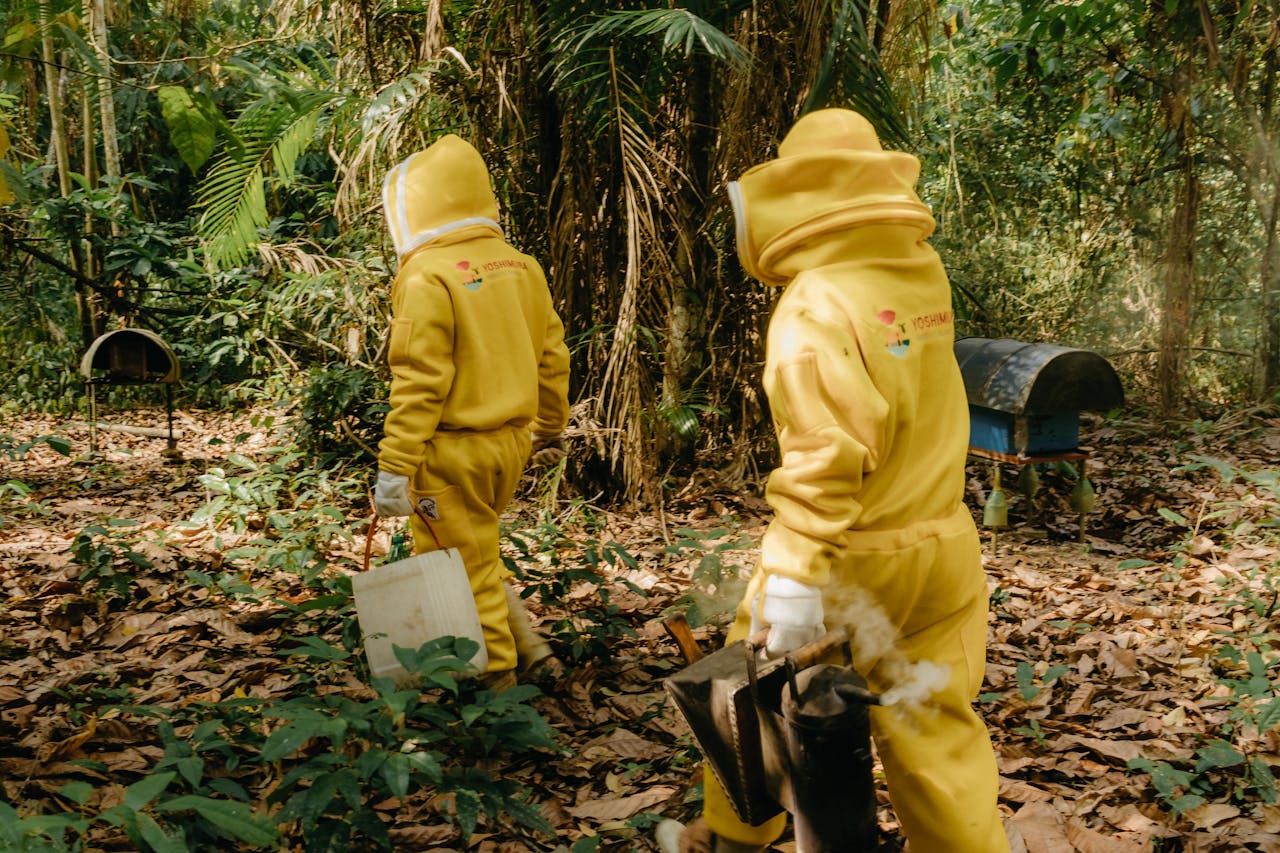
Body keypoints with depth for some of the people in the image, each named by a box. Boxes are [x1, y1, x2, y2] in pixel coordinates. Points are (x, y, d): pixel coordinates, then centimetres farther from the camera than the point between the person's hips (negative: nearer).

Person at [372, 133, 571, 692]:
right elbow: (551, 356, 12)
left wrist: (393, 469, -15)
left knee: (464, 566, 7)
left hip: (454, 450, -7)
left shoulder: (427, 278, -16)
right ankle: (523, 640, 24)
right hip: (510, 441, 8)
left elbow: (418, 385, -19)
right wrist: (550, 428, 25)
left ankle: (495, 672, 19)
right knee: (473, 551, 24)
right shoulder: (522, 266, 6)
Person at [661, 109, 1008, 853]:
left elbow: (826, 453, -28)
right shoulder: (925, 276, 2)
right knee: (935, 727, 14)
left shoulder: (818, 303, -19)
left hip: (853, 559, -6)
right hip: (943, 548, 6)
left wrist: (794, 576, -30)